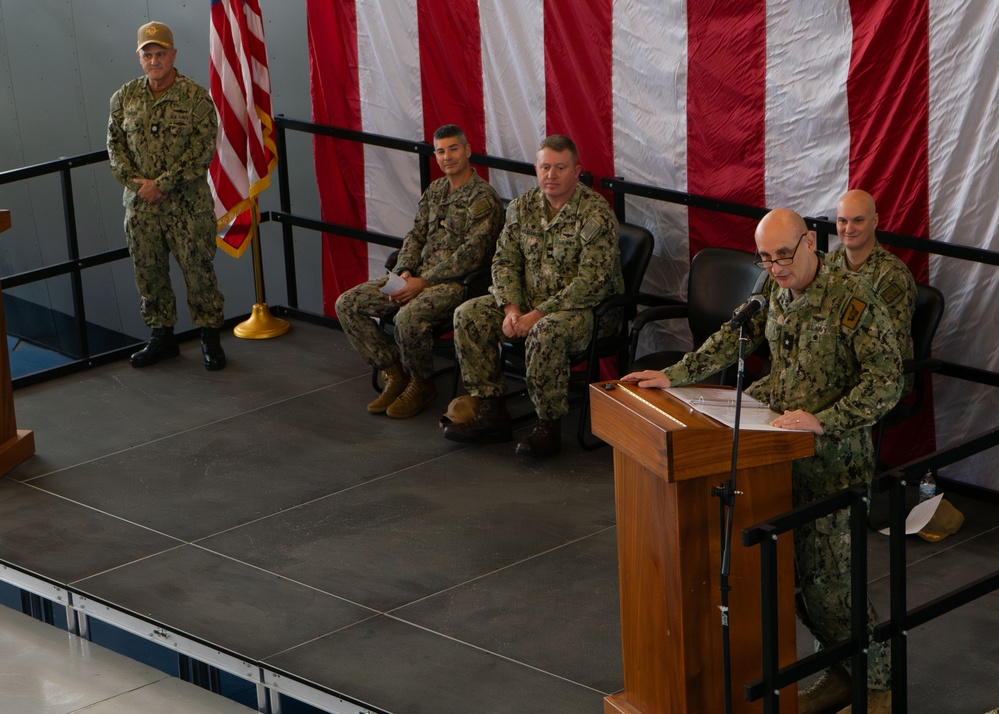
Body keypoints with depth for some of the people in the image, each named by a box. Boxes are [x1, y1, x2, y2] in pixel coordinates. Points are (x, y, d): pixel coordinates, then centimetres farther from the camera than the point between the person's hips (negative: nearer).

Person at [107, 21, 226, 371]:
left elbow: (202, 149, -13)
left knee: (199, 270, 2)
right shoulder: (125, 97, 4)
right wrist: (135, 182, -11)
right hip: (140, 206, 4)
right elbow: (115, 144, 5)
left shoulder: (196, 97, -8)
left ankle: (210, 338, 15)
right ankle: (162, 337, 26)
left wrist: (162, 184, -17)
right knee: (148, 272, 11)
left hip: (188, 206, -4)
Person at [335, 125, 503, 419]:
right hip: (418, 275, 8)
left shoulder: (483, 198, -10)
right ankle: (395, 374, 2)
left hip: (457, 281, -8)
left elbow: (472, 254, -18)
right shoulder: (434, 190, 16)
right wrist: (405, 272, -6)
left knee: (409, 316, -37)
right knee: (347, 304, -5)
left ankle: (421, 385, -10)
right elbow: (415, 236, 16)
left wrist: (423, 282, -20)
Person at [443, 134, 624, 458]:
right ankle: (491, 412, -4)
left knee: (546, 332, -37)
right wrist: (511, 308, -13)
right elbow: (505, 261, 6)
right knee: (469, 315, -9)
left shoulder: (596, 214, -17)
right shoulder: (522, 207, 4)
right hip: (529, 299, 7)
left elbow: (593, 281, -24)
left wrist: (538, 315, -26)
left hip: (588, 307, -7)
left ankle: (549, 425, -21)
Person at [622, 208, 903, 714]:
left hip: (835, 458, -7)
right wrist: (674, 376, 12)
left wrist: (823, 421, -28)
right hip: (783, 450, 7)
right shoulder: (775, 289, 4)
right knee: (792, 572, 8)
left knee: (828, 577, -5)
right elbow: (735, 337, 18)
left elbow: (887, 382, -21)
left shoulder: (853, 299, -18)